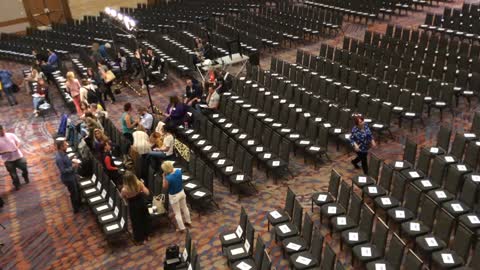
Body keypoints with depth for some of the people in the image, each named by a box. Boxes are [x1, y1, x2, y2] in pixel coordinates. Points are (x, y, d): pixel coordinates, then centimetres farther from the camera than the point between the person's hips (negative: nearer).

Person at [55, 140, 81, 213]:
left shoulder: (63, 153, -4)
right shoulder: (59, 158, -33)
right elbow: (63, 171, -29)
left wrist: (73, 162, -3)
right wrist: (73, 167, -27)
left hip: (72, 175, 9)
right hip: (68, 178, -9)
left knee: (77, 190, 26)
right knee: (74, 193, 11)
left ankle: (78, 204, 49)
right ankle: (76, 209, 32)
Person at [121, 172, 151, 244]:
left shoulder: (124, 190, -30)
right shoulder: (139, 184, -24)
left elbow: (122, 198, -9)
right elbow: (147, 193, -14)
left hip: (133, 207, -3)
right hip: (142, 203, 3)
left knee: (136, 222, 20)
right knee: (145, 219, 27)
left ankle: (139, 239, 39)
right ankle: (146, 235, 48)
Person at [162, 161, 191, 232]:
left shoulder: (168, 178, -34)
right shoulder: (179, 171, -17)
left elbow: (165, 187, -15)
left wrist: (164, 177, -16)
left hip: (174, 196, -6)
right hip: (181, 192, 6)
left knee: (177, 213, 14)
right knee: (184, 208, 27)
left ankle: (182, 228, 28)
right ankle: (188, 221, 47)